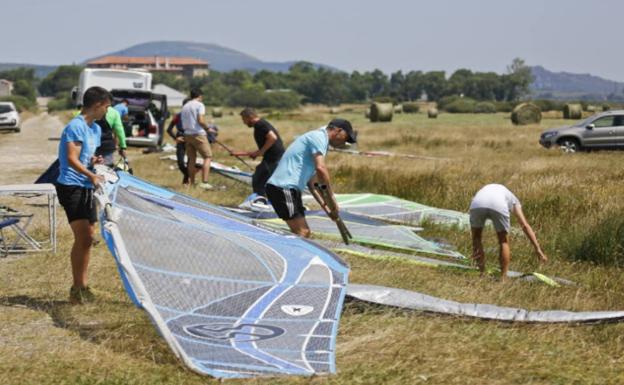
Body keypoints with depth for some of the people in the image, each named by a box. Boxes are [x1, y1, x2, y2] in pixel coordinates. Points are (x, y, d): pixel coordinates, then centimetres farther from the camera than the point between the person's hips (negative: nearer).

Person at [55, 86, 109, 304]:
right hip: (72, 187, -10)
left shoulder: (95, 129, 15)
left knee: (88, 238, 12)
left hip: (86, 188, 10)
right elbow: (72, 159, -22)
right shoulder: (76, 127, -14)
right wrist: (92, 176, -35)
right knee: (82, 238, -12)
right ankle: (77, 289, -5)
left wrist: (94, 161, 2)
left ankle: (82, 286, 22)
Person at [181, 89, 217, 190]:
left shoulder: (184, 107, 15)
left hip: (187, 135, 7)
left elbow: (183, 124, 15)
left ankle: (191, 182, 15)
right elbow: (201, 120, -17)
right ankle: (204, 182, -13)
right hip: (198, 134, -7)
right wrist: (208, 128, -3)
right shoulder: (199, 105, -6)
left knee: (192, 158, 13)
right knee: (207, 156, -2)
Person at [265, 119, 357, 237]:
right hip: (283, 187, -10)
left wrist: (326, 207, 18)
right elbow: (320, 168, -22)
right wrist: (332, 199, -15)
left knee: (304, 232, 11)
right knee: (302, 233, -14)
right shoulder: (318, 136, -6)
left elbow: (312, 182, 25)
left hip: (290, 189, 10)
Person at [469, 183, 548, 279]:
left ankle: (482, 274, 31)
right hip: (498, 206, -2)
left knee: (476, 236, 27)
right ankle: (503, 278, 19)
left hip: (477, 204, 2)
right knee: (504, 241, 20)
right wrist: (537, 249, 22)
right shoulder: (512, 200, 39)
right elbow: (525, 225, 24)